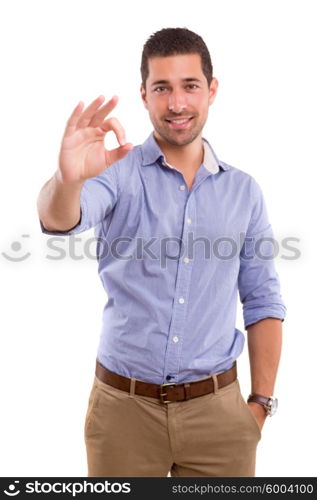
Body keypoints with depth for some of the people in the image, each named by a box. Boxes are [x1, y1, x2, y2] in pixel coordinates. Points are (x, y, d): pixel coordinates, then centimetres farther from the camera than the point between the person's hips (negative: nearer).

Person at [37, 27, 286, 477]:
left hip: (216, 408, 2)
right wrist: (69, 179, -48)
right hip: (124, 406, -1)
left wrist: (262, 401, 3)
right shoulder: (119, 173, -5)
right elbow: (61, 220, -26)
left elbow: (263, 303, 7)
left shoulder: (244, 191, 3)